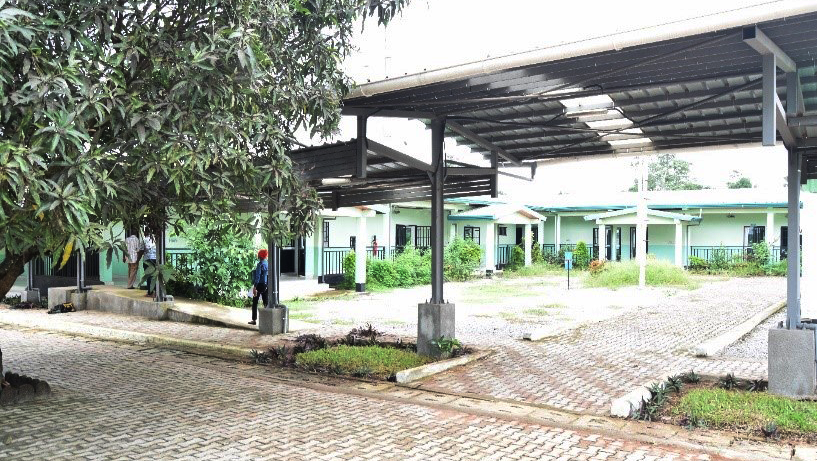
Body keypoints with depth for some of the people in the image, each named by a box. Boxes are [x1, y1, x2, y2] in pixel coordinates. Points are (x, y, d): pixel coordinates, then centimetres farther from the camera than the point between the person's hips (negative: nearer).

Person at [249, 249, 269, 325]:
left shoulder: (260, 264, -15)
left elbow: (257, 276, -18)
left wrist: (255, 287, -18)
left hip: (259, 285, -6)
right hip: (266, 285, 6)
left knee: (255, 302, 4)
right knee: (266, 302, 10)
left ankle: (254, 320, 6)